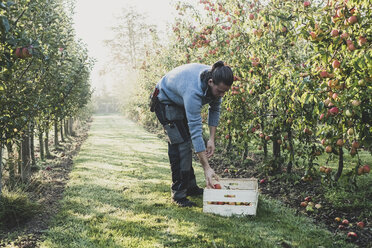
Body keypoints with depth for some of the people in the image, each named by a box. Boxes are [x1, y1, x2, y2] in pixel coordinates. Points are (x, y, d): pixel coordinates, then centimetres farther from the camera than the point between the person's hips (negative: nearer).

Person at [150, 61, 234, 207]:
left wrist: (212, 139, -11)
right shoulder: (193, 91, -43)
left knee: (186, 142, 10)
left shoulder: (218, 82, -21)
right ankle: (179, 194, -9)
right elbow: (195, 131, -44)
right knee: (181, 145, -16)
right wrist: (207, 168, -43)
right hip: (166, 101, -8)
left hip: (181, 102, 8)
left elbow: (215, 109, -4)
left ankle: (190, 187, 20)